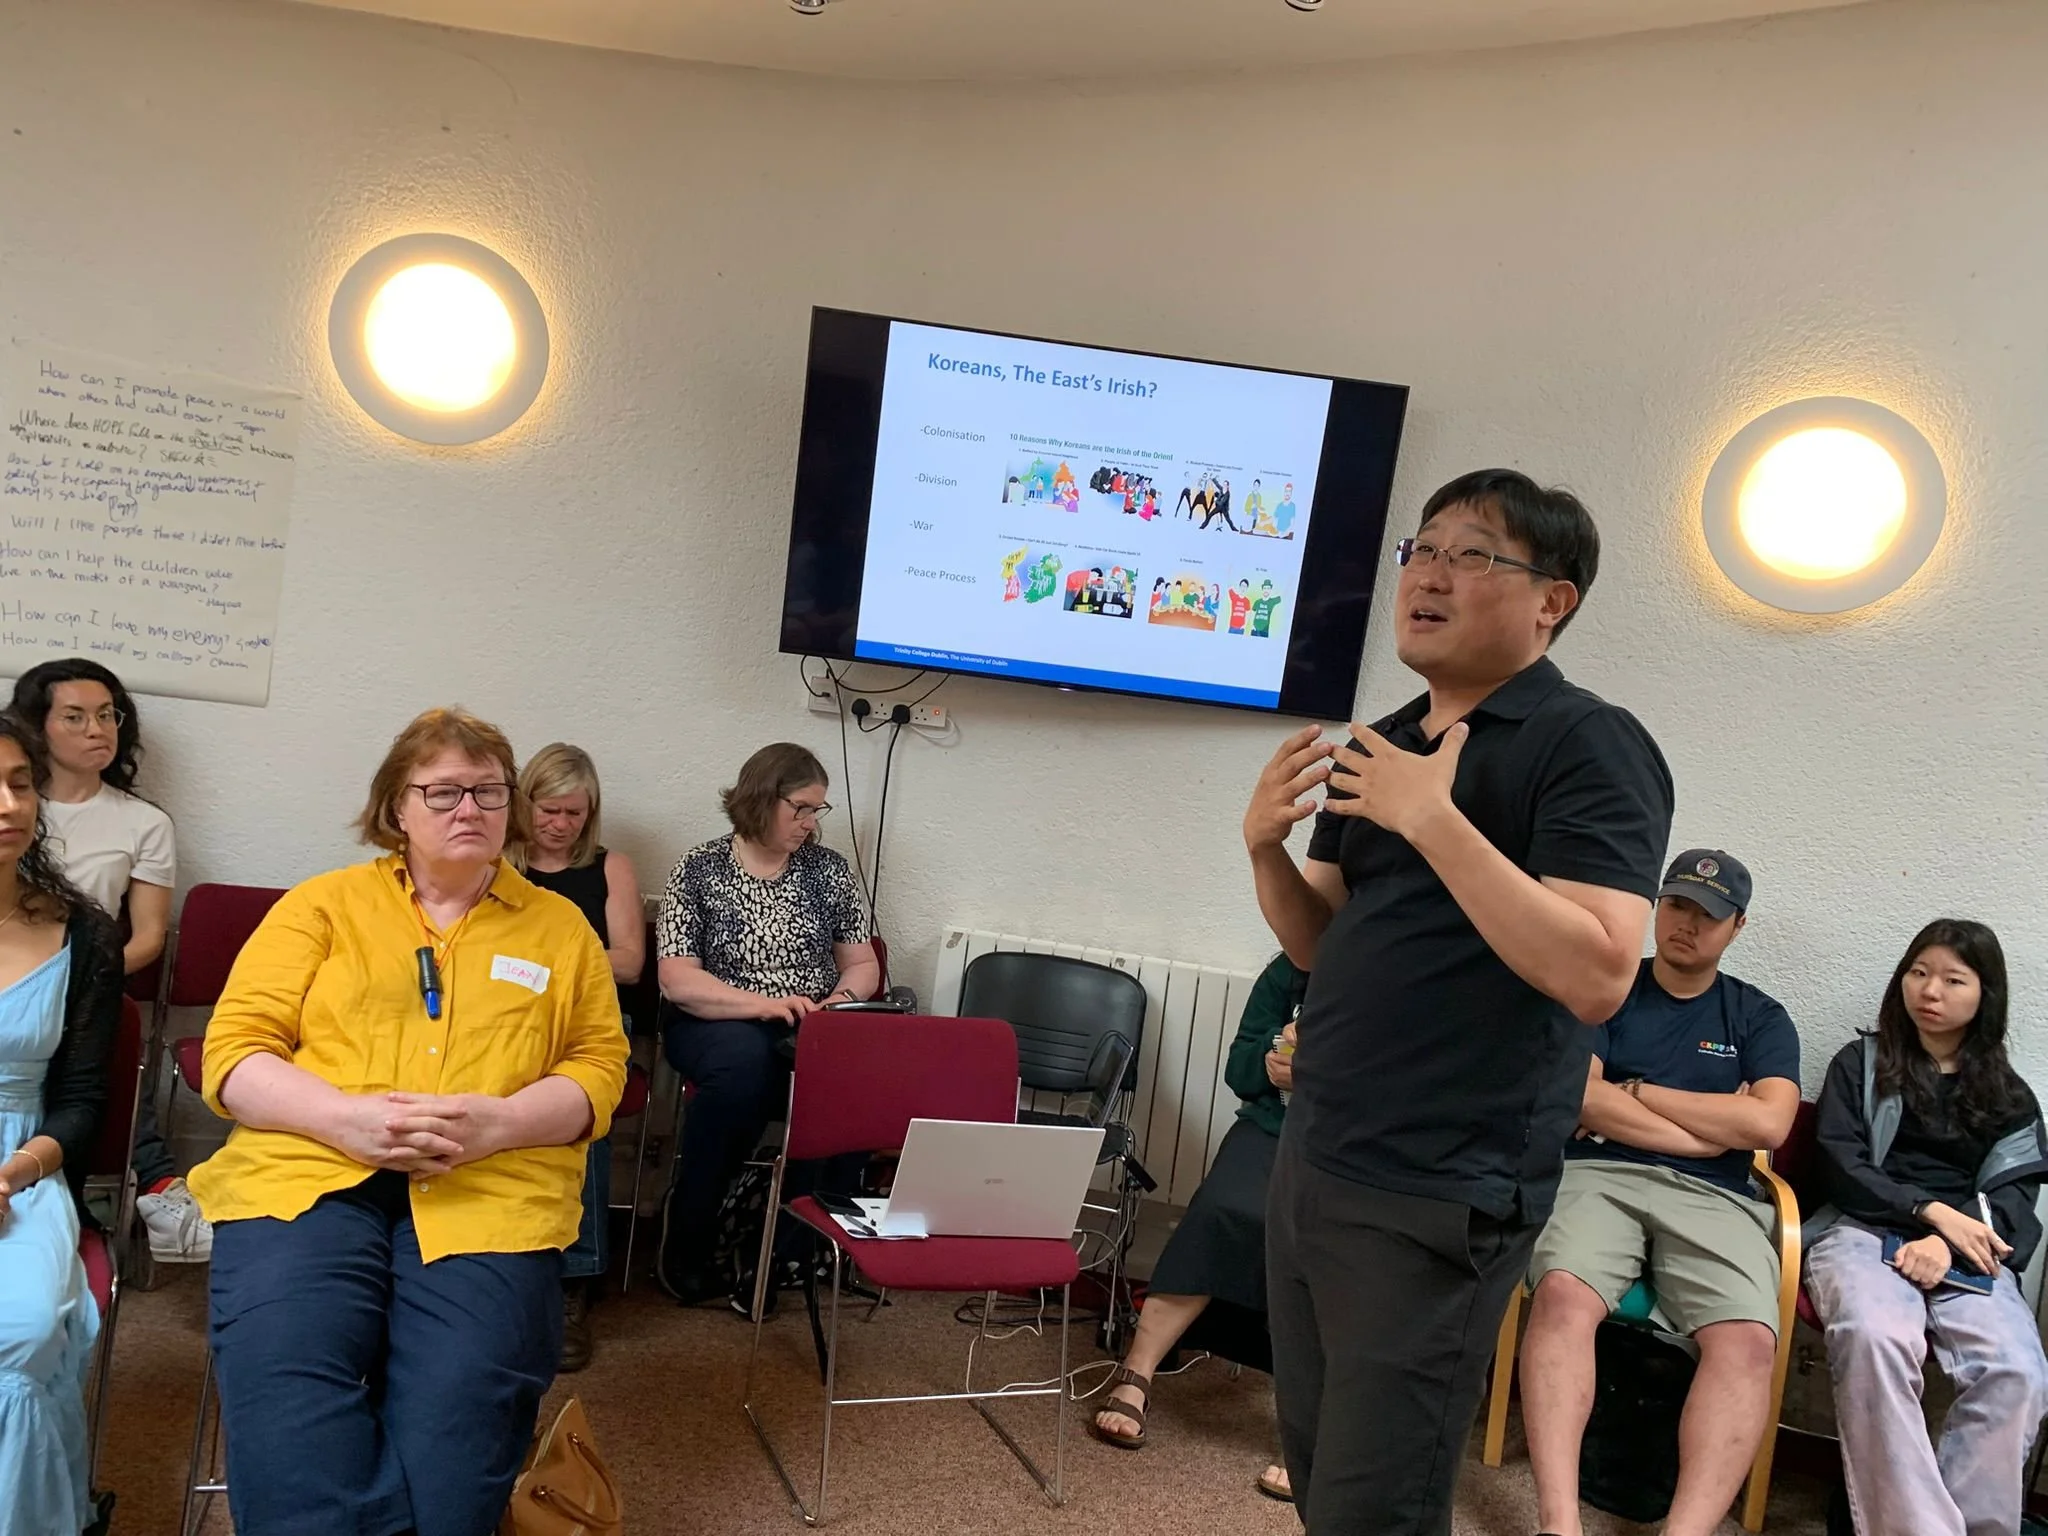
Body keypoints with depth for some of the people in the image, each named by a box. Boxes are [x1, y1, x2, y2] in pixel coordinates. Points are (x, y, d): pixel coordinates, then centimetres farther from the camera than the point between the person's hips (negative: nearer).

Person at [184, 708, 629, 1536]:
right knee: (290, 1435, -24)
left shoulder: (560, 925, 17)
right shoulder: (321, 903, 15)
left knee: (455, 1427, -23)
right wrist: (346, 1117, -11)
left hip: (491, 1191, 1)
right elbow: (234, 1049, 8)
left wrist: (501, 1123, -10)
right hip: (307, 1172, 0)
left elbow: (600, 1064, 11)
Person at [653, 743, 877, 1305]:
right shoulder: (699, 869, 0)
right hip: (720, 1025, -3)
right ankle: (685, 1246, -22)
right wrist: (764, 1005, -21)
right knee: (745, 1059, -39)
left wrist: (842, 999, -8)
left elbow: (863, 964, 15)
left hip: (811, 1028, 3)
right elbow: (677, 980, -8)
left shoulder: (829, 870, 10)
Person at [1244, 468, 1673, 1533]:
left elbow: (1594, 978, -24)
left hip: (1436, 1200, -8)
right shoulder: (1380, 745, 12)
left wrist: (1432, 817, -26)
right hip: (1311, 1163, 8)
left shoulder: (1592, 747, -12)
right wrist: (1265, 846, -4)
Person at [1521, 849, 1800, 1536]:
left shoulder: (1760, 1018, 17)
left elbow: (1768, 1124, 0)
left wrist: (1634, 1092, 0)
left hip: (1712, 1198, 2)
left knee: (1748, 1340, -29)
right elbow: (1580, 1100, -2)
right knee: (1561, 1293, -34)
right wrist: (1715, 1130, -2)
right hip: (1599, 1176, -1)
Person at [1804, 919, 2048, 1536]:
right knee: (1875, 1339, -38)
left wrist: (1949, 1241, -12)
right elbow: (1838, 1166, 6)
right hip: (1863, 1231, -2)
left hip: (1968, 1251, 2)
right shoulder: (1861, 1063, 18)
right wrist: (1930, 1210, -10)